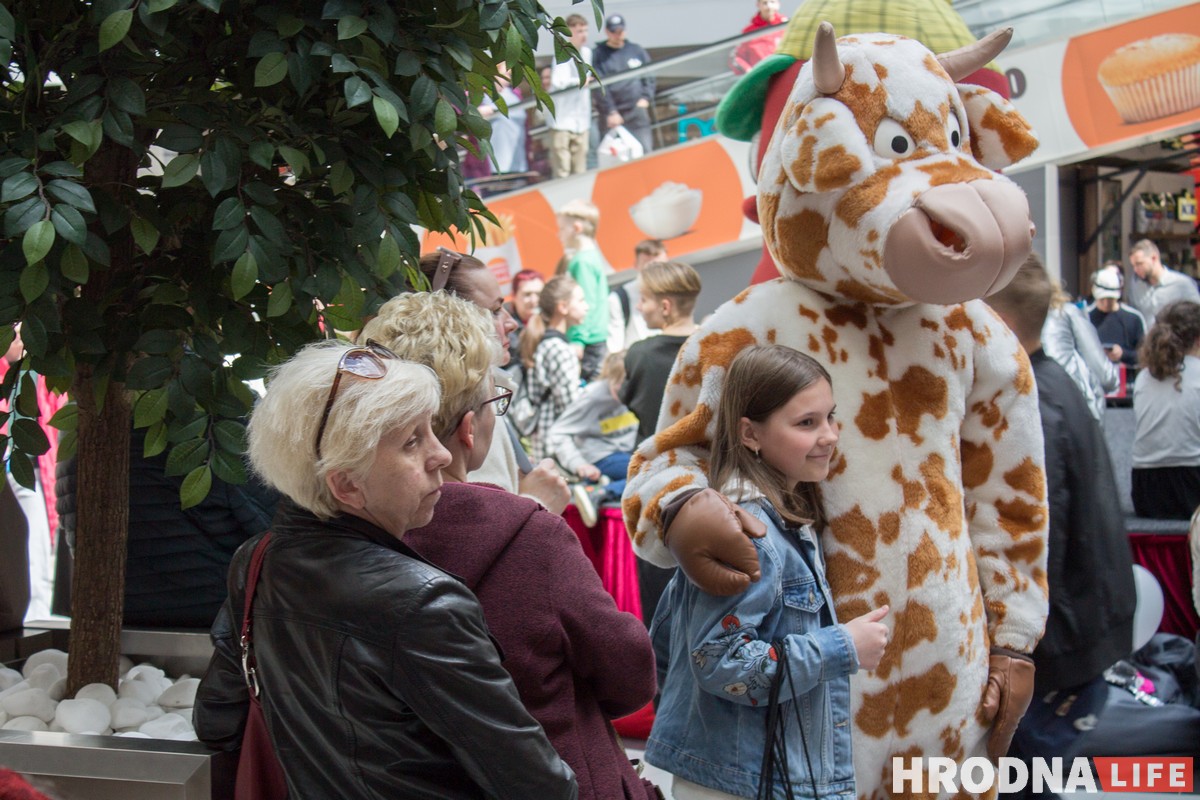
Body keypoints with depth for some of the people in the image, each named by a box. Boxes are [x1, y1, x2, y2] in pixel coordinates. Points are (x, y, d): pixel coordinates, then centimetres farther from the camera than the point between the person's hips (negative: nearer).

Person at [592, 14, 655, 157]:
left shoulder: (637, 51, 12)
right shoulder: (598, 55, 2)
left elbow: (649, 77, 15)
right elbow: (599, 86, -6)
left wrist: (646, 98, -1)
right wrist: (610, 111, -15)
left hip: (638, 113, 2)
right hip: (611, 116, -2)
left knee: (645, 150, -3)